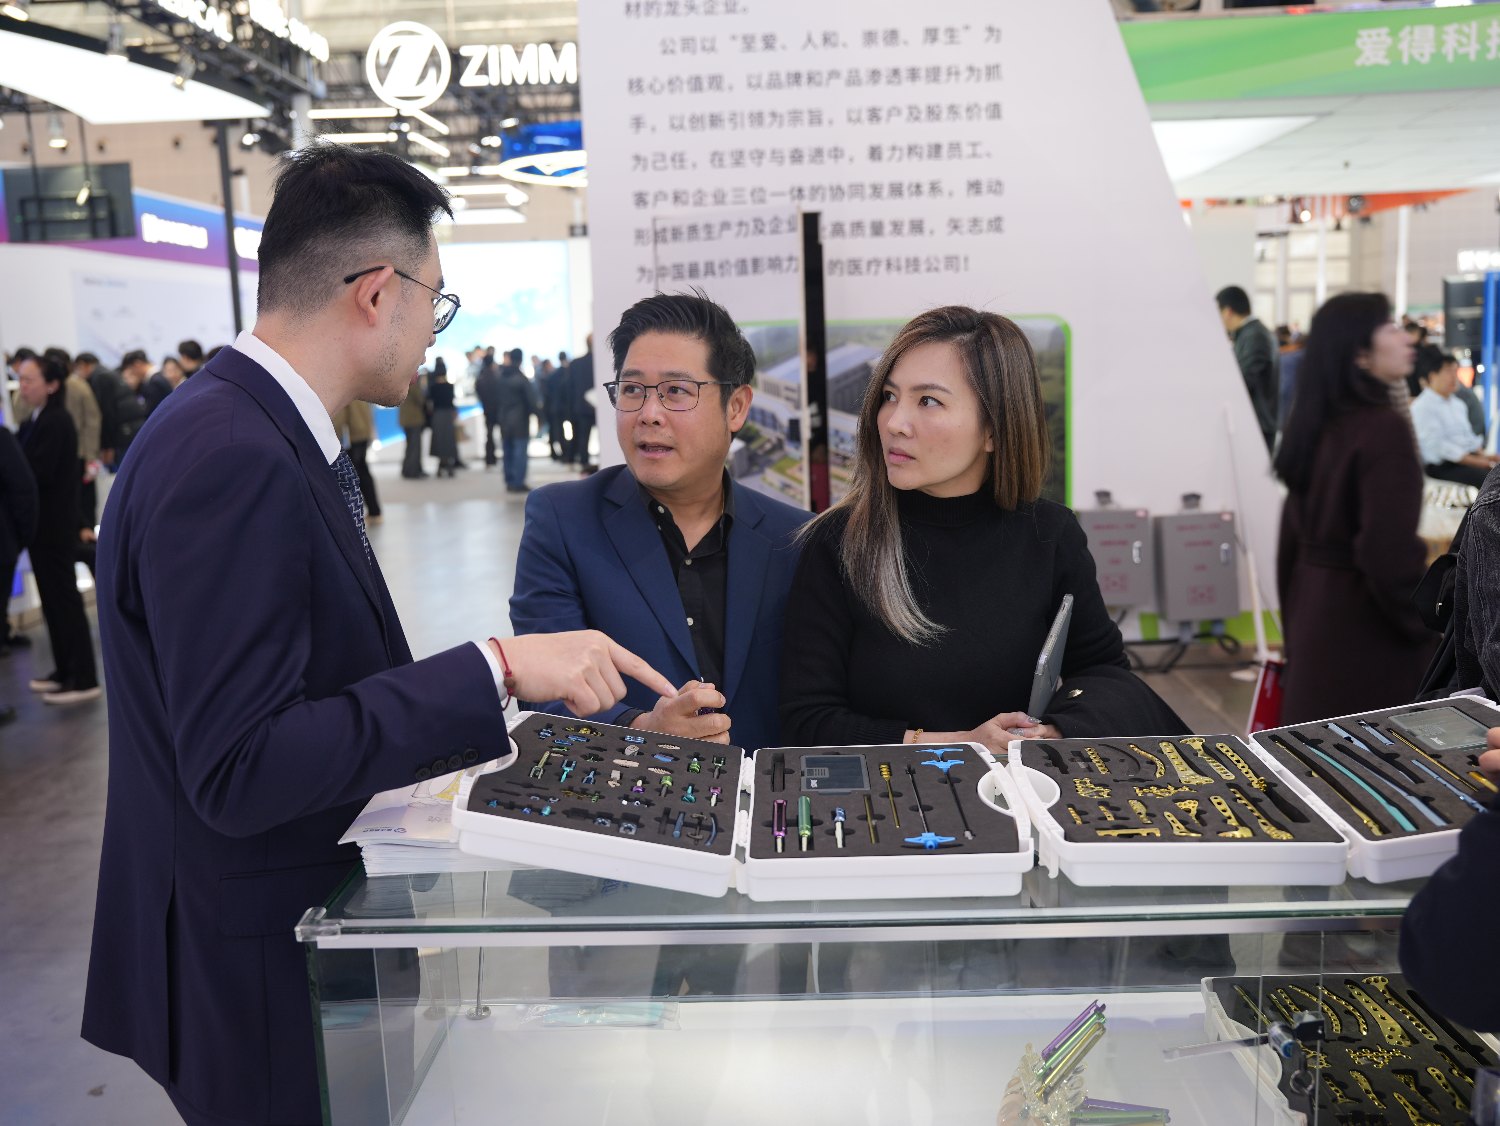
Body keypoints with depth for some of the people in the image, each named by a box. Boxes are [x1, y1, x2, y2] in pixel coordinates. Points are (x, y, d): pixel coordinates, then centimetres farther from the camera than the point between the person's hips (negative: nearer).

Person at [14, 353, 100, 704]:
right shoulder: (36, 422, 12)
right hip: (44, 524, 9)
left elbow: (36, 473, -22)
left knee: (64, 597, -5)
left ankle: (85, 680, 0)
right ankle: (65, 670, 23)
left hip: (54, 526, -9)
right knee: (52, 598, 14)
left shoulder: (56, 422, -15)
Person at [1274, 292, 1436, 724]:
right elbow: (1388, 548, -23)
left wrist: (1295, 618, 18)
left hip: (1316, 610, 8)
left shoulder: (1315, 423, 6)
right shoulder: (1383, 427, -18)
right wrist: (1429, 622, -8)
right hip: (1368, 623, -8)